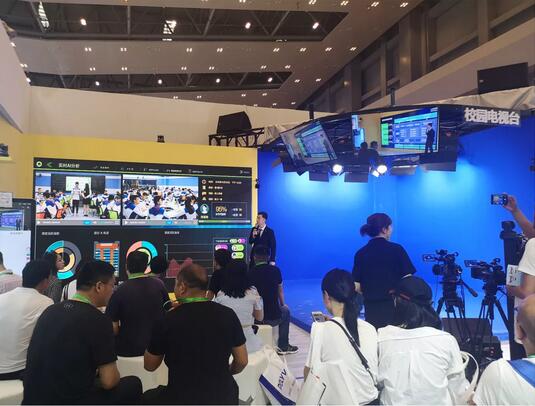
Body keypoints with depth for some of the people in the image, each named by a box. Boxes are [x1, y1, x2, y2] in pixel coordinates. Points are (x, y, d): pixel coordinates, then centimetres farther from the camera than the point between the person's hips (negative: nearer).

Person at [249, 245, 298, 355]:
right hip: (273, 317, -1)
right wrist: (282, 305, 30)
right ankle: (283, 347, 35)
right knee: (286, 310, 31)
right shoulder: (275, 270, -4)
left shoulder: (250, 273, -6)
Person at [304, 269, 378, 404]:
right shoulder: (370, 328, -3)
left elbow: (309, 373, -9)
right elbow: (374, 370, 9)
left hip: (336, 400, -5)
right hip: (369, 397, 5)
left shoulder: (320, 329, -14)